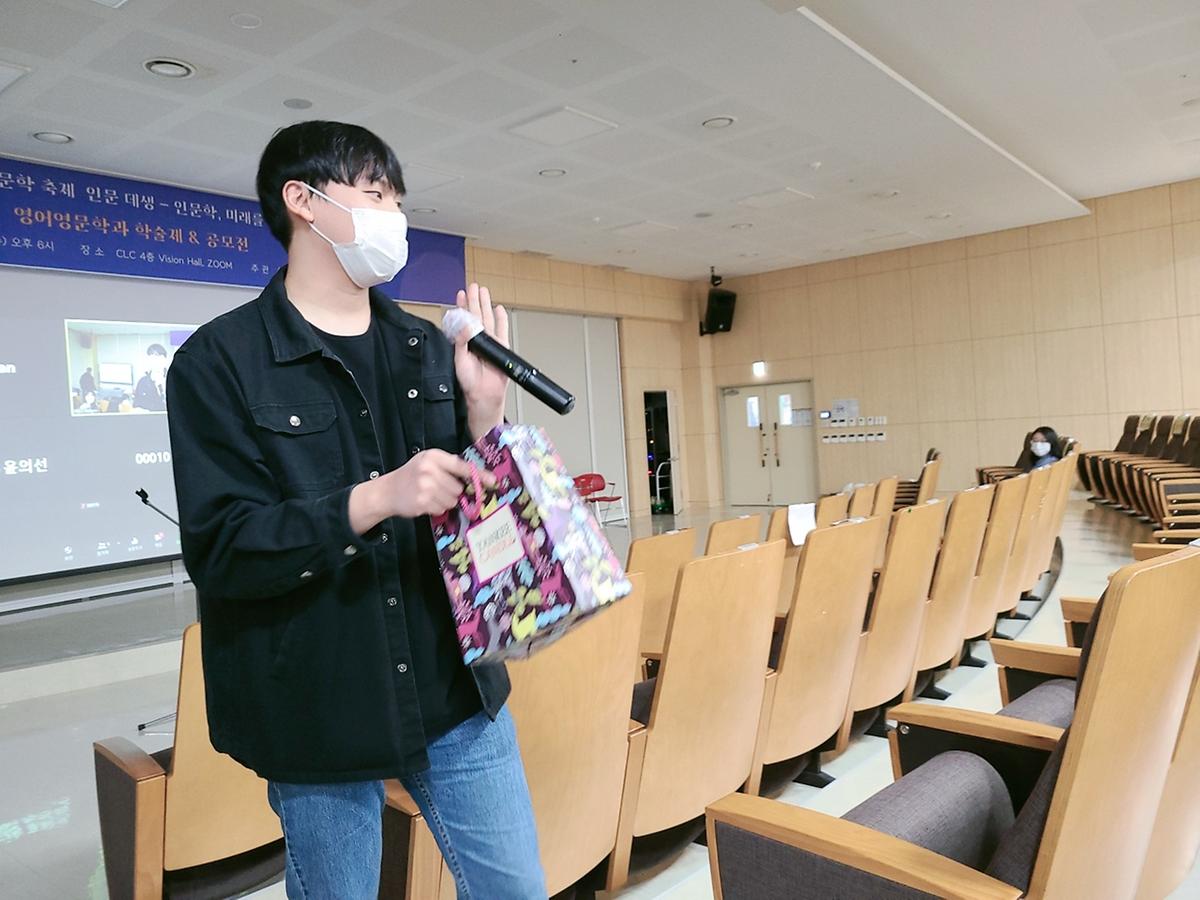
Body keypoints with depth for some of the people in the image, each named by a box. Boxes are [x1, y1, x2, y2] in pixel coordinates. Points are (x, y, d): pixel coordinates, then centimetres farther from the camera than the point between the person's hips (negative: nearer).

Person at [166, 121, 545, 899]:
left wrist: (485, 408, -11)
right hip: (318, 711, -3)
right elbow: (221, 551, -15)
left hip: (455, 687, 4)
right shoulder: (219, 360, -8)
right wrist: (374, 499, -29)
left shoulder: (428, 348, 5)